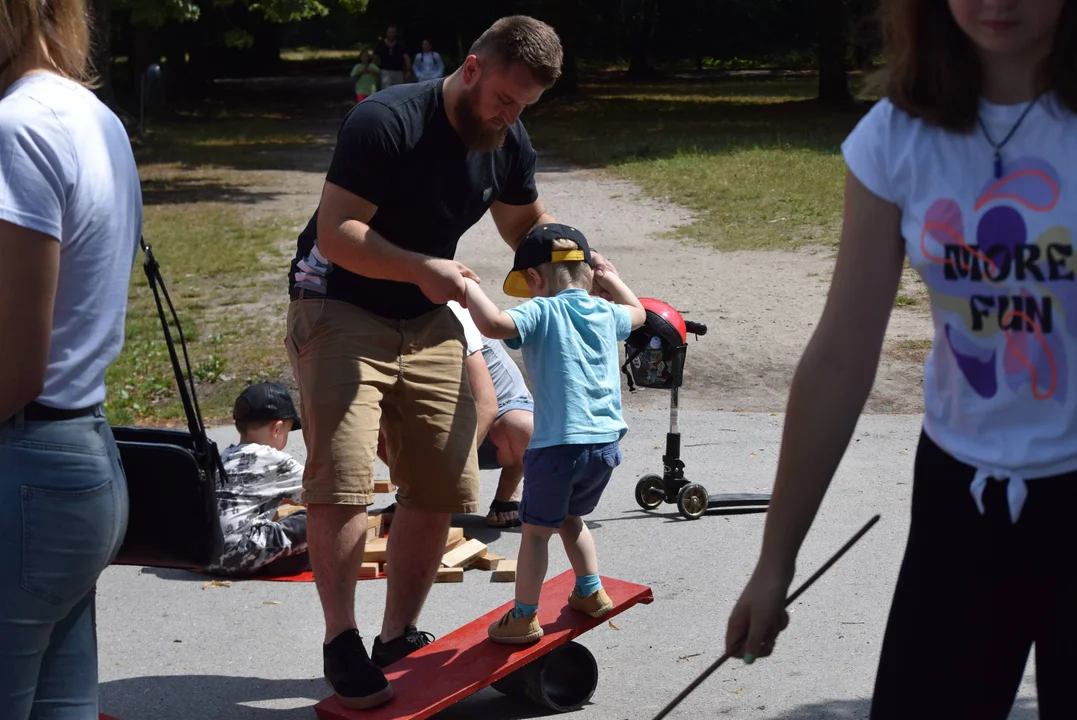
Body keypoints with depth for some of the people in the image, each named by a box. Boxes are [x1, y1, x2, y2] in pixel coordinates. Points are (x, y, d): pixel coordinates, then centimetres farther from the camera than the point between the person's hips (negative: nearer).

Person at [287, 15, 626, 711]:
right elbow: (336, 234, -23)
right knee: (343, 483, -15)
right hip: (340, 307, -6)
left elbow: (527, 224, 17)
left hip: (427, 320, 7)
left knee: (442, 487, 3)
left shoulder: (509, 143, 0)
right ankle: (342, 644, -1)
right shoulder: (387, 122, -22)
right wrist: (424, 269, -32)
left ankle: (400, 639, 17)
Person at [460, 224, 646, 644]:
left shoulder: (541, 312, -8)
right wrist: (608, 277, 44)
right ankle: (591, 593, 34)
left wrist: (469, 288, -13)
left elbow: (493, 324, -27)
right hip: (607, 443, 6)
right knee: (570, 518, 28)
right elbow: (637, 313, 35)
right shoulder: (605, 313, 11)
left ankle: (524, 618, 12)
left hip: (559, 446, -6)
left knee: (536, 530, 7)